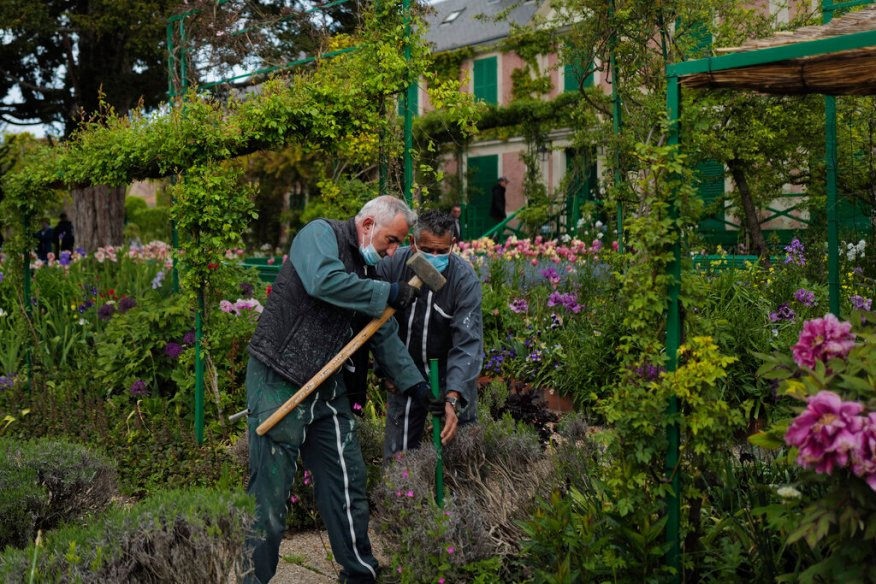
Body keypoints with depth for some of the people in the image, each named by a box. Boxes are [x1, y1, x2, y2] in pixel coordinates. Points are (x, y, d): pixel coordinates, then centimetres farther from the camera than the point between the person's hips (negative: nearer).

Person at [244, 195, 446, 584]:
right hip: (277, 380, -8)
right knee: (270, 493, -4)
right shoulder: (320, 234, -8)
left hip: (325, 388, 8)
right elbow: (324, 282, -29)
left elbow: (384, 336, 18)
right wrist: (390, 294, -19)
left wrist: (417, 386, 11)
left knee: (347, 482, 10)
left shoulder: (367, 269, 16)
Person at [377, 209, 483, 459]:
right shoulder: (391, 265, -16)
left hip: (452, 372, -1)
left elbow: (467, 342, -26)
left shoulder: (465, 278, -21)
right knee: (398, 453, 4)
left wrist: (452, 398, -36)